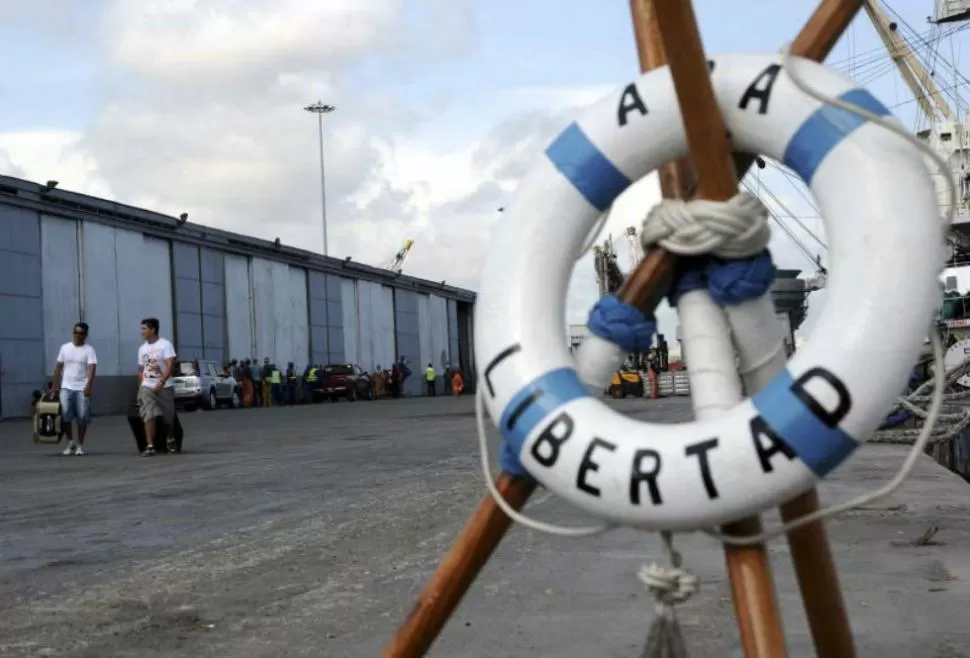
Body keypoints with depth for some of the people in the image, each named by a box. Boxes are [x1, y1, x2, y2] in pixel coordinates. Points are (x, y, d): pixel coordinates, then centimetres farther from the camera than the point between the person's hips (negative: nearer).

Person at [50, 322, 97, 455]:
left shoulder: (89, 350, -2)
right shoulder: (65, 347, 8)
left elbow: (92, 369, -12)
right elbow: (58, 367, 12)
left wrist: (88, 386, -25)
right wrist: (54, 386, 8)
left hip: (82, 389, -2)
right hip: (66, 387, 2)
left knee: (82, 417, -2)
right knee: (64, 414, -10)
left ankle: (80, 445, 10)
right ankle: (70, 442, 8)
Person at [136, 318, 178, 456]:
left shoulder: (165, 345, -8)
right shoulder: (142, 348, 10)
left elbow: (170, 365, -17)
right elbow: (140, 370, 17)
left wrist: (161, 383, -25)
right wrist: (140, 388, 11)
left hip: (164, 387, -3)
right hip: (147, 387, 3)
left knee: (169, 416, 8)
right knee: (149, 416, -12)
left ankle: (170, 439, 34)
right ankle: (150, 446, -13)